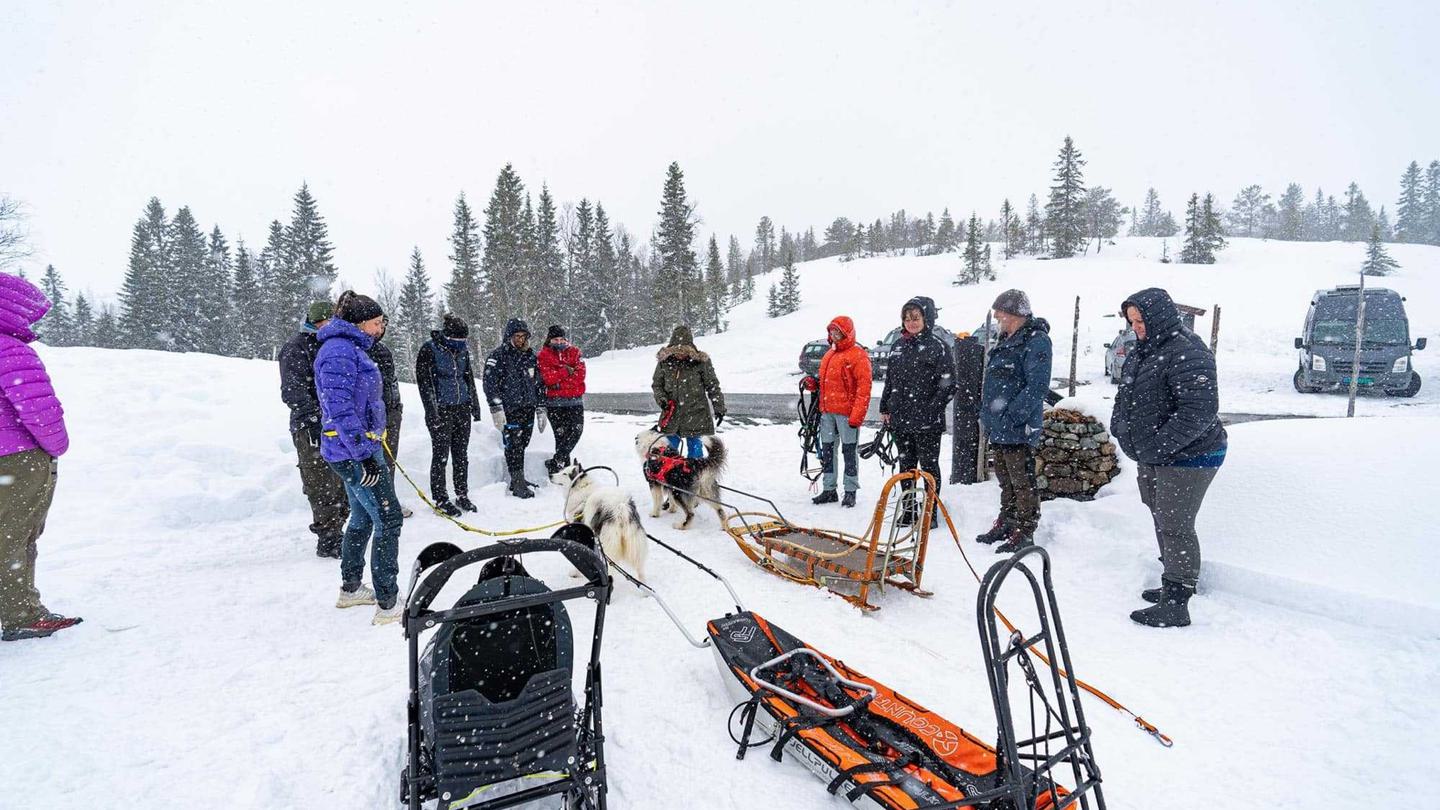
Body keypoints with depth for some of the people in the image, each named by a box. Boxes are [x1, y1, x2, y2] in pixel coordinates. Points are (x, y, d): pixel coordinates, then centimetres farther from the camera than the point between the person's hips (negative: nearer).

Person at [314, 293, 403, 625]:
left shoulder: (351, 348, 17)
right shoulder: (339, 351, -16)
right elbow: (339, 407, -23)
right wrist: (363, 453, -25)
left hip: (356, 449, 11)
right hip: (354, 451, -11)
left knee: (362, 518, 20)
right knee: (388, 518, -9)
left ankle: (350, 589, 34)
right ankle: (388, 604, -5)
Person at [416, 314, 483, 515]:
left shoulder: (463, 349, 9)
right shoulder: (429, 349, -8)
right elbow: (424, 382, -10)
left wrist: (475, 405, 16)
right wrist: (432, 411, -14)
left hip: (462, 408, 5)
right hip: (441, 410, -5)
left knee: (461, 454, 10)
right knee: (441, 455, -1)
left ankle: (462, 495, 19)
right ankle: (440, 499, 8)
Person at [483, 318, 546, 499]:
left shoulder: (530, 355, 14)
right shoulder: (498, 356, -5)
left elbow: (539, 383, 19)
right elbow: (490, 384, -10)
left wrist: (541, 409, 16)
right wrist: (496, 409, -17)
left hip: (528, 409, 6)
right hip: (509, 410, -6)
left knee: (522, 445, 11)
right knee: (513, 447, -6)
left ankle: (519, 479, 22)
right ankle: (517, 484, 0)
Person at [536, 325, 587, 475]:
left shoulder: (574, 351, 10)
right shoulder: (543, 356, 4)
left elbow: (580, 374, -4)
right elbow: (548, 378, -11)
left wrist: (559, 382, -9)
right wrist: (567, 371, -7)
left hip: (575, 401, 2)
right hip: (555, 402, -2)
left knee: (576, 431, -9)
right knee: (561, 434, -6)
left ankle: (556, 463, 1)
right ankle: (564, 466, 4)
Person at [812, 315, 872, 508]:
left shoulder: (858, 355, -8)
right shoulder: (829, 355, 18)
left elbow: (864, 387, -14)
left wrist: (857, 415, -20)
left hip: (847, 412, -8)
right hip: (827, 412, 8)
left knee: (849, 451, 1)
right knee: (827, 449, 10)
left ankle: (850, 491, 11)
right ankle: (829, 489, 20)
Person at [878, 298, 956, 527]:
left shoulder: (937, 346, -7)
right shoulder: (898, 346, 12)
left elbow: (948, 384, -11)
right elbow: (889, 379, 17)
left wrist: (931, 410, -16)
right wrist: (884, 408, 12)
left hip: (927, 422, -6)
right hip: (900, 419, 6)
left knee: (929, 466, 4)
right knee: (906, 465, 14)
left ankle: (930, 513, 14)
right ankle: (909, 510, 26)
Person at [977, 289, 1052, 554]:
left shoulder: (1036, 341, -13)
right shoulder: (1006, 341, 17)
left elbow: (1037, 386, -21)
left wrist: (1012, 416, -23)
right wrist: (988, 416, 16)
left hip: (1019, 430, -10)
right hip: (999, 428, 10)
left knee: (1023, 482, -1)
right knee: (1006, 480, 19)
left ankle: (1024, 532, 8)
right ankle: (1006, 523, 32)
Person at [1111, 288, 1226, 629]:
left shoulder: (1187, 353, -21)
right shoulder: (1143, 351, 11)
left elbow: (1199, 411, -27)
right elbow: (1125, 394, 22)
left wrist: (1158, 445, -26)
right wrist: (1119, 425, 5)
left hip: (1187, 458, -10)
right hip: (1152, 458, 10)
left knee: (1175, 527, -5)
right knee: (1162, 521, 19)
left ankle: (1176, 605, 4)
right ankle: (1174, 585, 35)